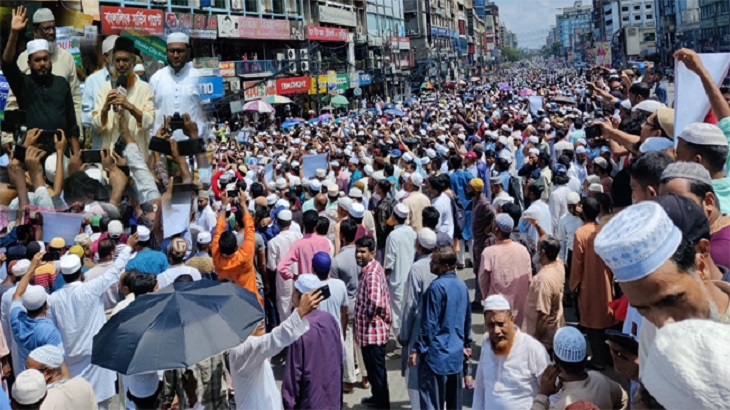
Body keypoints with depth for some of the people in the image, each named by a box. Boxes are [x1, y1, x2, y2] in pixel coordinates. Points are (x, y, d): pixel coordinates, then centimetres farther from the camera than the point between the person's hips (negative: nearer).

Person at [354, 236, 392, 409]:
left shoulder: (371, 273, -23)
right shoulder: (372, 268, 8)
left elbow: (374, 300, -39)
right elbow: (384, 296, 18)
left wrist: (370, 315, -21)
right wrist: (384, 315, 14)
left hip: (372, 330, -10)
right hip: (371, 330, 10)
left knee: (376, 368, 4)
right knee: (373, 367, 23)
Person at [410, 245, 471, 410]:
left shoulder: (437, 287, -17)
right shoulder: (462, 286, 6)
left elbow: (429, 323, -16)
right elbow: (467, 318, 15)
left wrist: (417, 349, -10)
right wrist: (466, 344, 26)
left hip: (436, 355, -8)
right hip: (456, 354, 8)